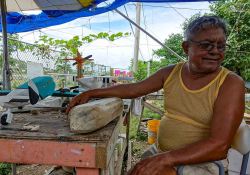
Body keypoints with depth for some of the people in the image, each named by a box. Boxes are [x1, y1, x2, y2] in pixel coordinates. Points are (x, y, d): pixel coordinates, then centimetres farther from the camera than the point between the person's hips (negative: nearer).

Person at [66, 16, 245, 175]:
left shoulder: (231, 84, -14)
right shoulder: (170, 73, -1)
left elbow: (219, 147, -21)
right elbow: (132, 90, 7)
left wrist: (164, 159, -29)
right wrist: (91, 93, 4)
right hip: (160, 153, 5)